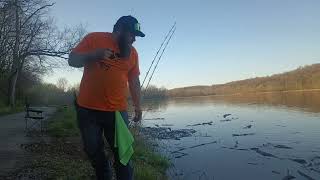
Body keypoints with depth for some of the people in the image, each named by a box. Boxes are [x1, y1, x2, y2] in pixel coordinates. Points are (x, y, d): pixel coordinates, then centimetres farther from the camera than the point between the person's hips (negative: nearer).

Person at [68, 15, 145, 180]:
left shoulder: (132, 52, 9)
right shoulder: (93, 38, 1)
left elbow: (134, 82, 12)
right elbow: (72, 60, 1)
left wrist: (137, 106, 11)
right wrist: (94, 55, -17)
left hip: (117, 111, 1)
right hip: (88, 110, -1)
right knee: (94, 151, 12)